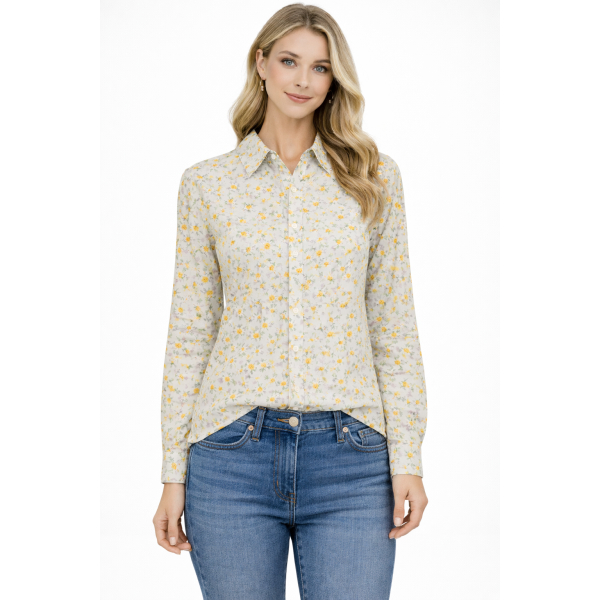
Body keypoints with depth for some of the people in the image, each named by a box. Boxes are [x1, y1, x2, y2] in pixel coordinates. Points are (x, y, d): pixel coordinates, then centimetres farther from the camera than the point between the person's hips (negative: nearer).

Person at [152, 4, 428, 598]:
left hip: (349, 459, 0)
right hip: (233, 457, 0)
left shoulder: (373, 178, 6)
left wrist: (406, 457, 0)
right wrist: (174, 473, 3)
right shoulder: (206, 183, 6)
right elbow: (189, 333, 6)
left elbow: (394, 325, 6)